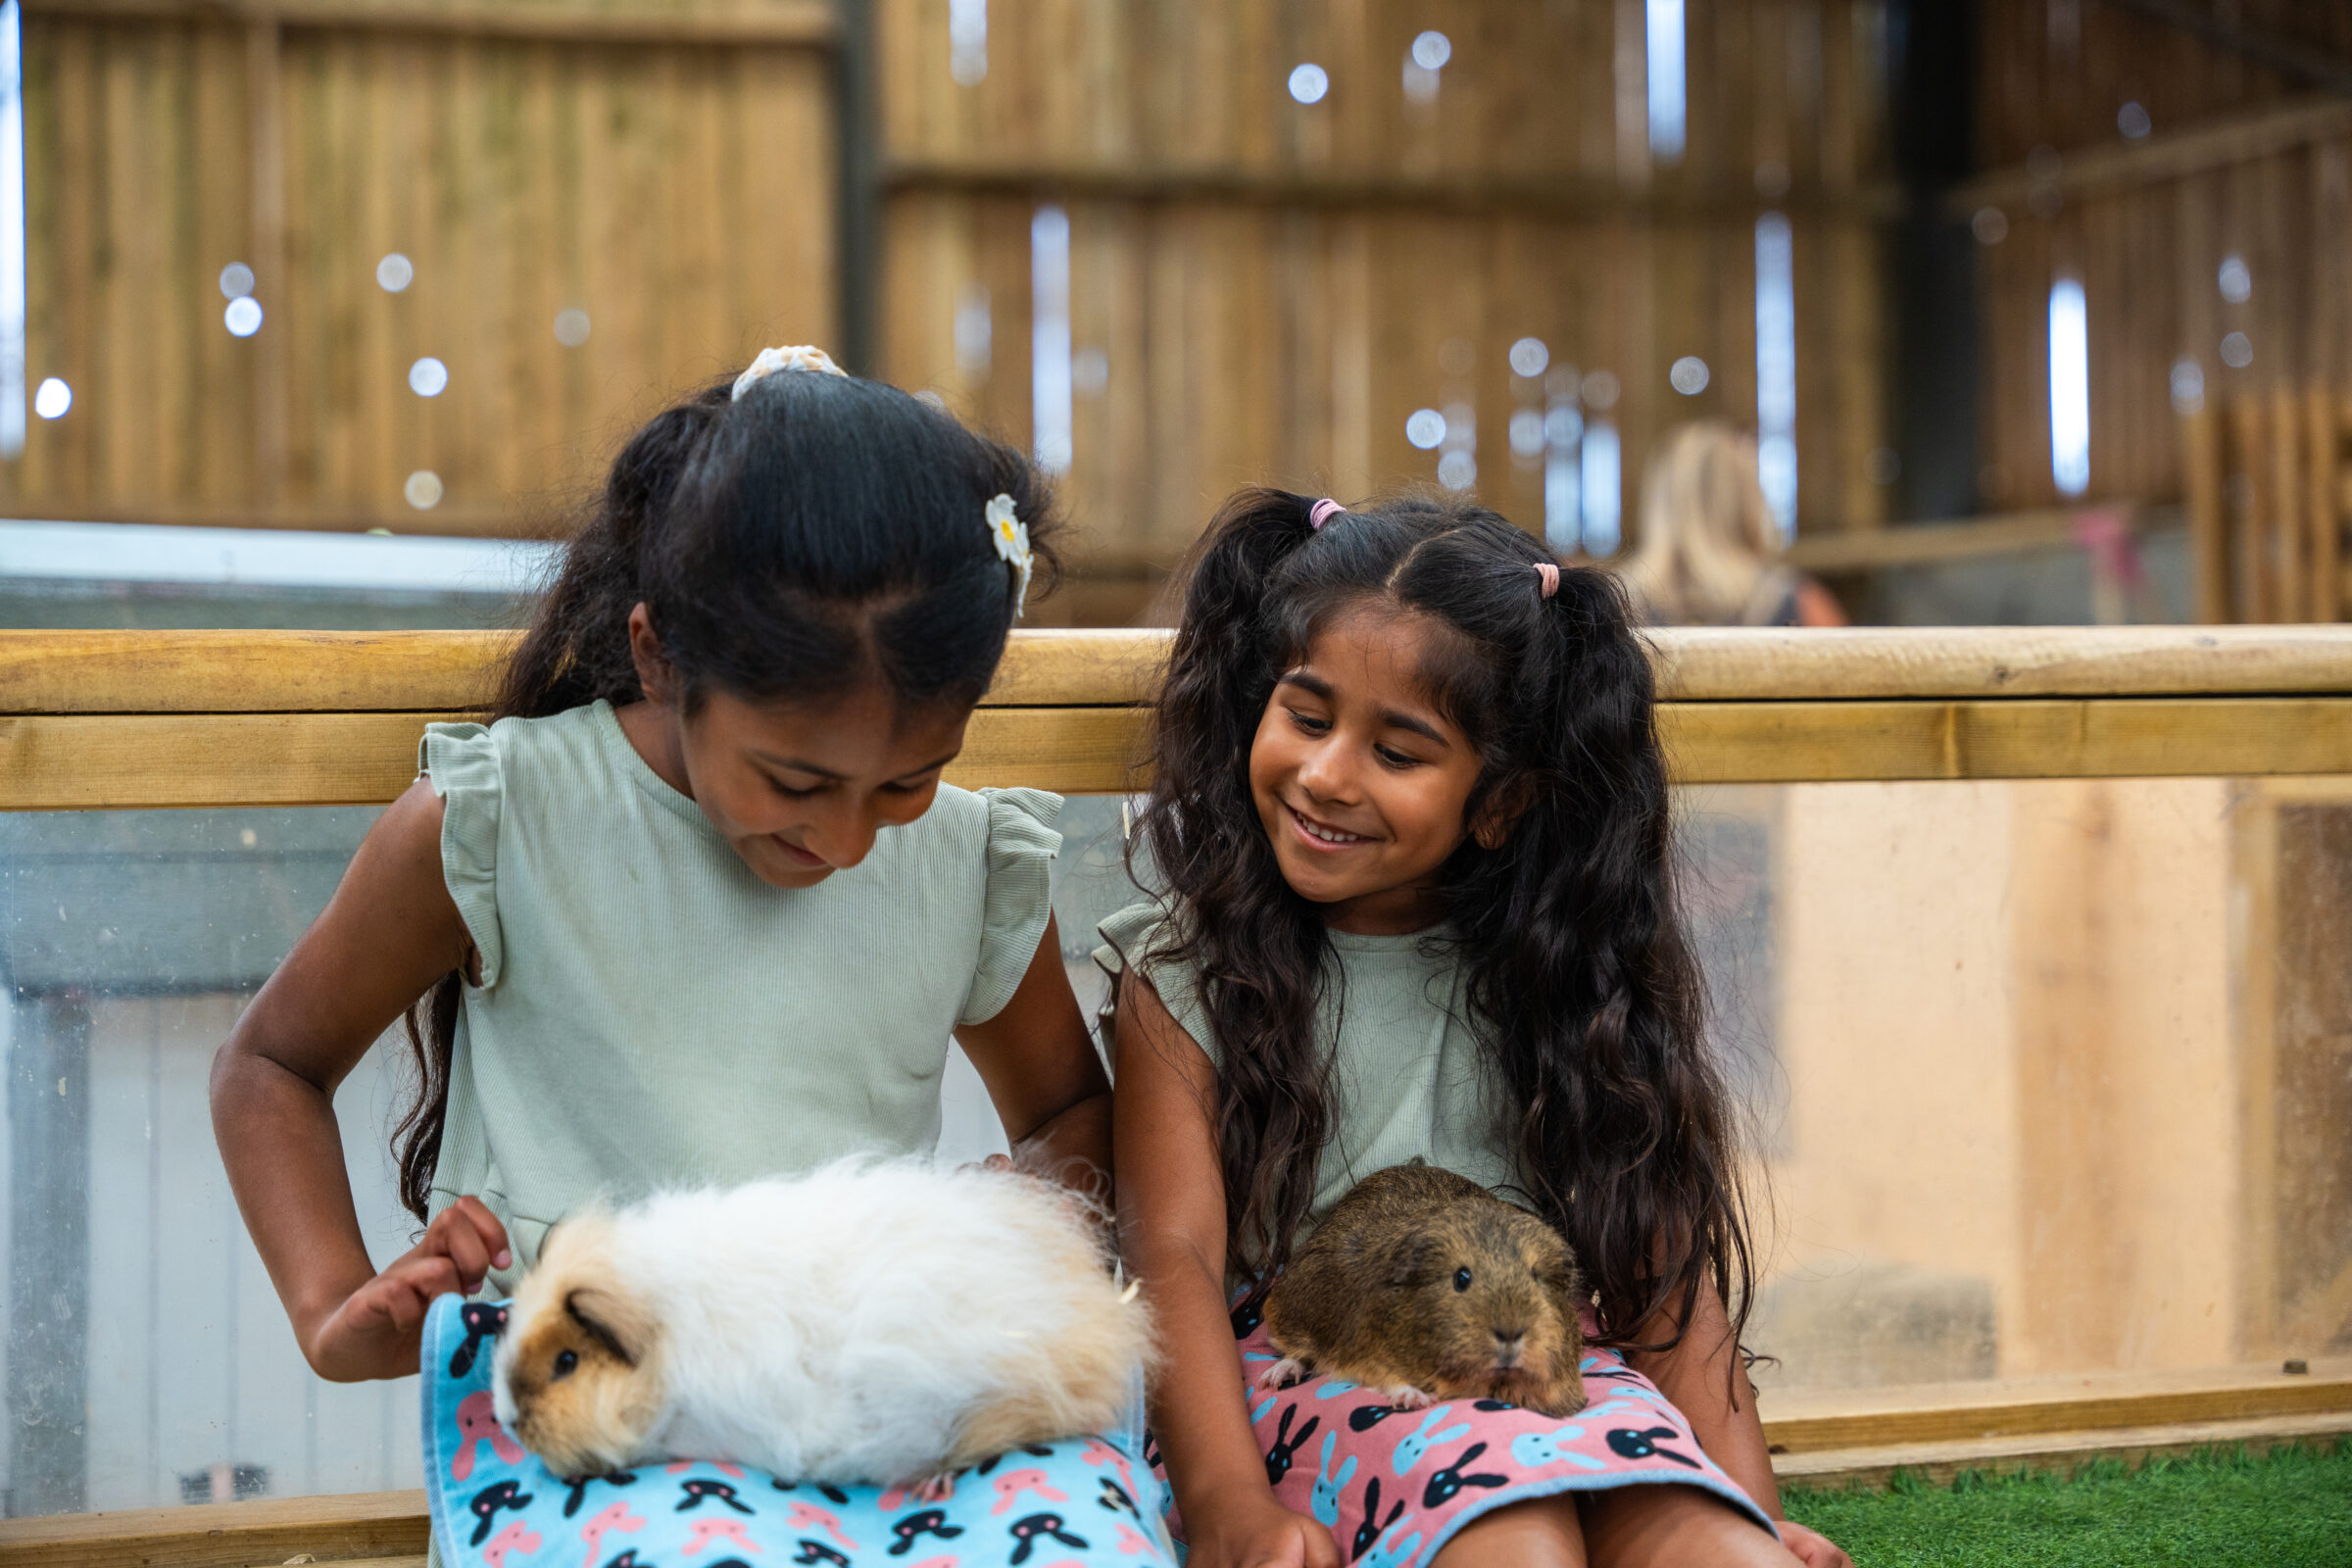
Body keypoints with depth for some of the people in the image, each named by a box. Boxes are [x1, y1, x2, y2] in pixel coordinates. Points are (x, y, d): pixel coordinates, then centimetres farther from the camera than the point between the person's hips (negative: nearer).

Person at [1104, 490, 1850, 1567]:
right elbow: (1176, 1254, -8)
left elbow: (1665, 1272, 4)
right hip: (1295, 1374, -2)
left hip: (1546, 1370, 2)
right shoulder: (1186, 974, 2)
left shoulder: (1555, 981, 8)